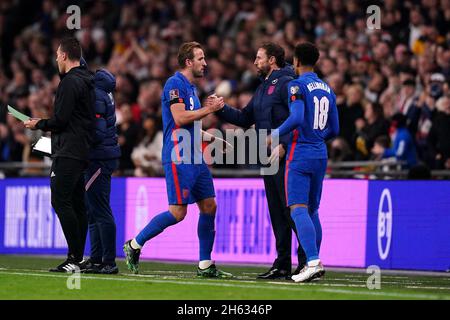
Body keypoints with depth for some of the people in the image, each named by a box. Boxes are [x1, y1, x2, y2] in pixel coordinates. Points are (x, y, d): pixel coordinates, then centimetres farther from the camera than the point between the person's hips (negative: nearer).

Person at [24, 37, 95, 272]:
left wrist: (39, 125, 0)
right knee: (77, 204, 8)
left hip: (67, 153, -10)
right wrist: (49, 126, 23)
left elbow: (61, 119, -17)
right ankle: (78, 259, 8)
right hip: (82, 151, 10)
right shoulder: (87, 81, 18)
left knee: (61, 201, -12)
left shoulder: (70, 82, -12)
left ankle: (74, 257, -16)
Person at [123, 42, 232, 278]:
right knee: (178, 211, -11)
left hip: (195, 158, 10)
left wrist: (208, 107, 13)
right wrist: (208, 109, -12)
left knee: (209, 207, 5)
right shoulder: (175, 84, -11)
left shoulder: (190, 87, 19)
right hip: (178, 158, -10)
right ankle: (134, 245, 2)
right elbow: (180, 118, -20)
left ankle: (205, 265, 9)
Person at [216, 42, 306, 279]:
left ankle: (308, 261, -9)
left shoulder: (286, 83, -9)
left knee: (291, 209, -11)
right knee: (277, 212, 9)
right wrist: (221, 109, 10)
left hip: (285, 157, -9)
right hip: (269, 158, 9)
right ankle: (283, 264, 12)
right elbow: (245, 118, 23)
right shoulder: (263, 88, 21)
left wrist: (283, 145, -23)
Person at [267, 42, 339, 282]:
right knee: (312, 210, 15)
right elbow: (334, 129, 15)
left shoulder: (297, 86, -9)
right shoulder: (327, 89, 13)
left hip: (300, 154, -7)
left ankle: (313, 262, -25)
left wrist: (275, 135, -9)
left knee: (298, 209, -12)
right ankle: (315, 263, 17)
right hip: (320, 155, 7)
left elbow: (296, 118, -23)